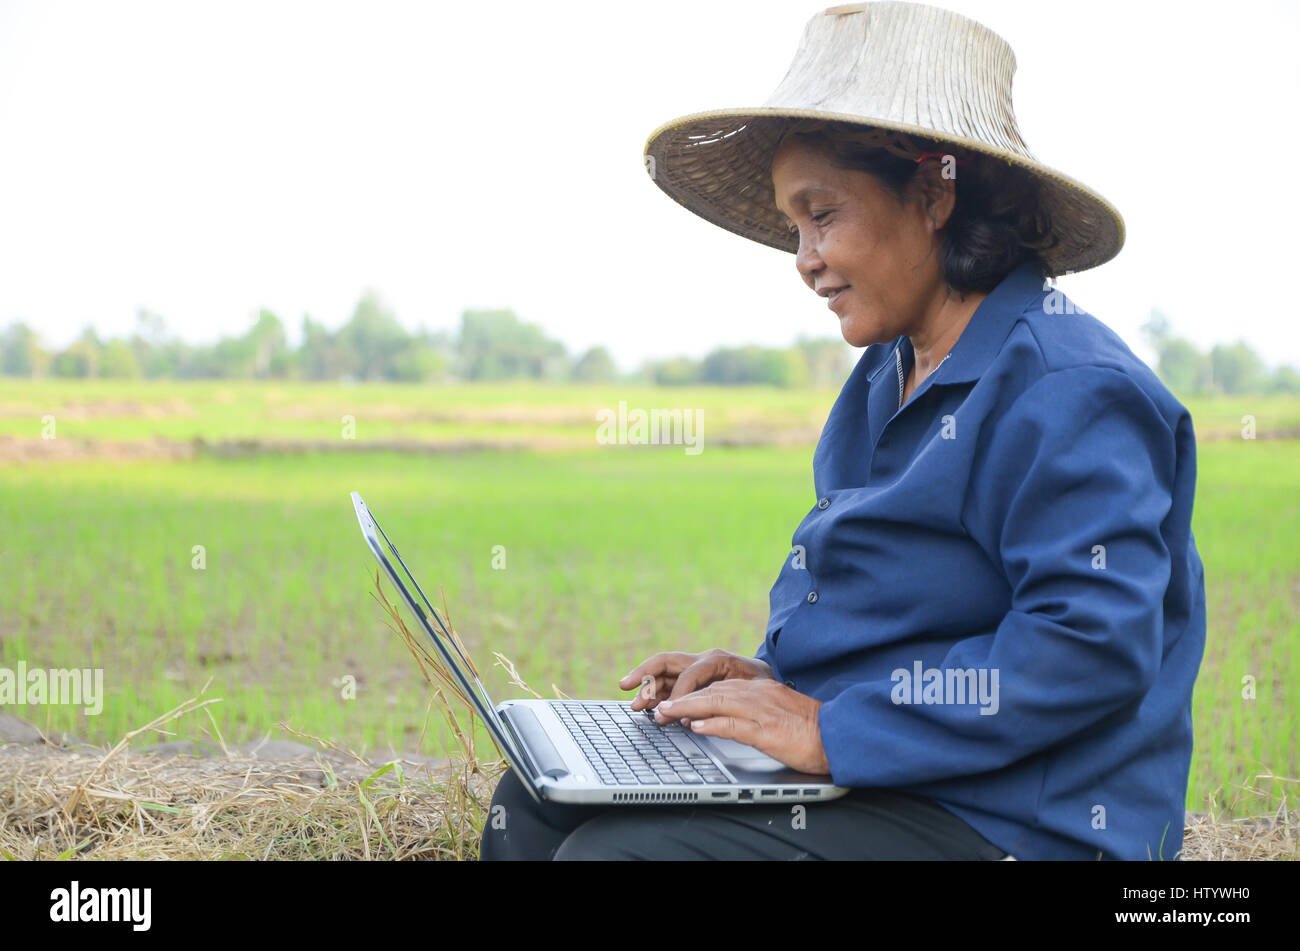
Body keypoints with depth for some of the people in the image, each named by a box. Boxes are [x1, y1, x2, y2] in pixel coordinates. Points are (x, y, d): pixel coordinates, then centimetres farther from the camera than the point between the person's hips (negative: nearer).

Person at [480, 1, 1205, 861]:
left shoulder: (1064, 393, -17)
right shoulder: (888, 381, 15)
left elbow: (1093, 651, -26)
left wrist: (834, 729, -24)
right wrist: (776, 679, 3)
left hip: (1007, 825, -10)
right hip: (876, 785, 10)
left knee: (616, 850, -23)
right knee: (541, 800, 3)